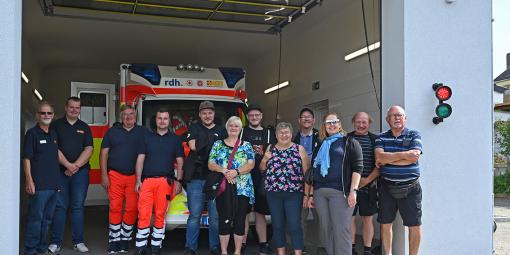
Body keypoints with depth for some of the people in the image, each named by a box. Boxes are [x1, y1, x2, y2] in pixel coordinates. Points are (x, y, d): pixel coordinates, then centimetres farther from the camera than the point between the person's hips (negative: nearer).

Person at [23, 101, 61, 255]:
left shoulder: (54, 134, 15)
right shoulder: (32, 133, -4)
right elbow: (27, 159, -9)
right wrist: (29, 180, -16)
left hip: (54, 184, 7)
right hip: (39, 185, -7)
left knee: (47, 218, 13)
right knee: (35, 218, -3)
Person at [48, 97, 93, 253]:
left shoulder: (84, 127, 12)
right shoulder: (56, 125, 6)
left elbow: (89, 149, 2)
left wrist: (76, 166, -11)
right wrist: (68, 165, -14)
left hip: (80, 172, 2)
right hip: (60, 171, -1)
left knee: (78, 206, 4)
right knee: (60, 206, 0)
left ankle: (78, 241, 9)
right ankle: (55, 242, 7)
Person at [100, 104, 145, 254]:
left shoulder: (142, 132, 9)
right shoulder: (112, 131, 10)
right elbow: (104, 153, 8)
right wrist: (104, 174, -1)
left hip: (134, 177, 0)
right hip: (115, 176, 0)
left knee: (132, 209, -2)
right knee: (115, 208, -1)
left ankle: (124, 239, 11)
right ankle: (114, 241, 7)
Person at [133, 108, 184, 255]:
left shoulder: (175, 139, 12)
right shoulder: (147, 137, 13)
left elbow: (179, 162, 9)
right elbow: (140, 159, 9)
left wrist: (179, 181, -1)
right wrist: (138, 180, 1)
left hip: (165, 181, 0)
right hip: (146, 181, 1)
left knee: (160, 215, 1)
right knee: (143, 214, -5)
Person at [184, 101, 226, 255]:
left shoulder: (221, 131, 15)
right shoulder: (194, 128, 12)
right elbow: (193, 146, -5)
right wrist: (213, 141, -2)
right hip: (196, 178, -1)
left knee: (215, 216, 1)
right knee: (194, 215, 0)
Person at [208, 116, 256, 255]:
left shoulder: (246, 145, 10)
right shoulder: (218, 144, 10)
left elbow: (251, 164, -1)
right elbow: (211, 164, 2)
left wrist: (236, 172, -17)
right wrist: (224, 171, -15)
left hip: (242, 188, 1)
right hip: (223, 187, 0)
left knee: (240, 219, 2)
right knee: (224, 219, 0)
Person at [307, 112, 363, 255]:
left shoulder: (349, 142, 6)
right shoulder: (320, 146, 21)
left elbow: (357, 167, -3)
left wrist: (353, 191, -13)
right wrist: (311, 194, 15)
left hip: (340, 191, -5)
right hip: (319, 192, 5)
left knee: (341, 230, -8)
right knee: (326, 229, 7)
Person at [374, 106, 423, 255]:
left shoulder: (414, 135, 0)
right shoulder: (381, 138, 5)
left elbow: (414, 158, -15)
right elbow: (379, 157, -13)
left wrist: (387, 160, -12)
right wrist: (403, 154, -18)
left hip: (410, 188, -2)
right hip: (386, 187, 2)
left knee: (415, 225, 3)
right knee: (385, 223, 9)